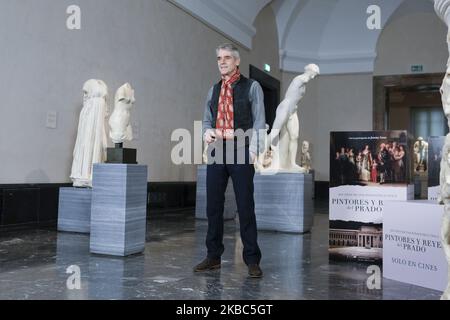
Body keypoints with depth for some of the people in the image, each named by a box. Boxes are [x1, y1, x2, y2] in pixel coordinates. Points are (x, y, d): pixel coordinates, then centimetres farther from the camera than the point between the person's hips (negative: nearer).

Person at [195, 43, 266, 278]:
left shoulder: (251, 87, 2)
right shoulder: (214, 90, 17)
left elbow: (259, 121, -4)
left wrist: (253, 150, -15)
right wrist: (207, 131, -3)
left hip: (240, 152, -5)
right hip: (217, 152, 5)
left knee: (245, 207, -1)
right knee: (213, 206, 7)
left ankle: (252, 260, 9)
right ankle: (213, 256, 19)